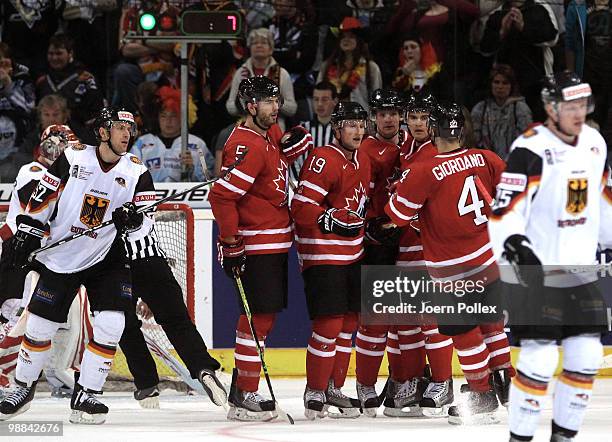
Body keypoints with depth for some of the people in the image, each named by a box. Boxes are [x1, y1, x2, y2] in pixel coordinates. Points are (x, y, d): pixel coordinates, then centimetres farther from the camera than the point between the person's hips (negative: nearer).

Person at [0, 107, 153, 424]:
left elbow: (148, 218, -6)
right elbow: (42, 197, 2)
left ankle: (85, 395, -5)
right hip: (60, 257, -1)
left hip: (106, 260, 1)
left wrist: (132, 218, -27)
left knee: (111, 323, -15)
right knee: (40, 324, 2)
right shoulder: (73, 159, -6)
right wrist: (27, 233, -1)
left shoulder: (136, 172, -3)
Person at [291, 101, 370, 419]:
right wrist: (333, 221, -26)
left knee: (349, 322, 12)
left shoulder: (362, 161, 12)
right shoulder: (323, 160, -17)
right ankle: (315, 391, 0)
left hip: (352, 253, 9)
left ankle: (333, 388, 22)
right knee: (329, 324, -11)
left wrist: (361, 222, 17)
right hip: (322, 254, -9)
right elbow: (301, 208, -21)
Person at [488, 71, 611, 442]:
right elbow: (505, 209, -23)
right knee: (540, 361, -10)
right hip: (537, 272, -7)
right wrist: (512, 243, -40)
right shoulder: (531, 150, -17)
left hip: (581, 269, 7)